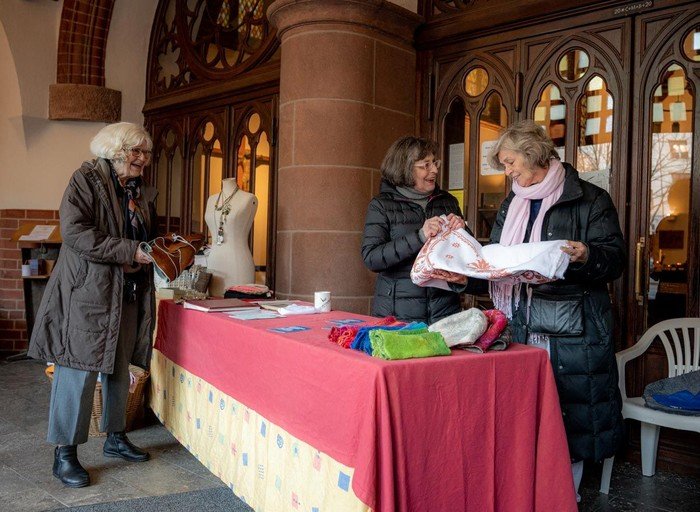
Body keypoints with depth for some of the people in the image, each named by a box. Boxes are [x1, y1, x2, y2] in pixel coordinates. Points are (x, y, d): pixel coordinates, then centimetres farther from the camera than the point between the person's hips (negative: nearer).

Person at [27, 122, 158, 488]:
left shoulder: (142, 193, 14)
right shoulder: (86, 180, -7)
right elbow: (74, 231, -19)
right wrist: (129, 252, -21)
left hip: (127, 296, 7)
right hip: (87, 293, -7)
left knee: (119, 368, 15)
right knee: (78, 371, -4)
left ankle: (115, 437, 29)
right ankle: (64, 454, 7)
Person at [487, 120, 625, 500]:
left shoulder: (590, 200, -2)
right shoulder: (511, 206, 17)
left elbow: (615, 260, -7)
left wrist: (587, 255, -27)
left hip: (573, 333, -5)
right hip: (521, 326, 5)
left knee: (569, 412, 2)